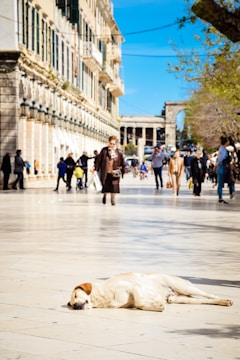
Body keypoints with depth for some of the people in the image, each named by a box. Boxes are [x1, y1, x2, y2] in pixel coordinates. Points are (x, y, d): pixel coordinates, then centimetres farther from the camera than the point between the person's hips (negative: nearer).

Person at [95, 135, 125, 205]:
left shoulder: (119, 152, 0)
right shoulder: (104, 150, -2)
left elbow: (122, 162, 7)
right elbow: (99, 160, 1)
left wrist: (123, 171, 4)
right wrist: (96, 169, 0)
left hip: (114, 173, 0)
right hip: (105, 172, 0)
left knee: (114, 186, -6)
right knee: (105, 185, 10)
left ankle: (112, 199, 10)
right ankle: (104, 195, 39)